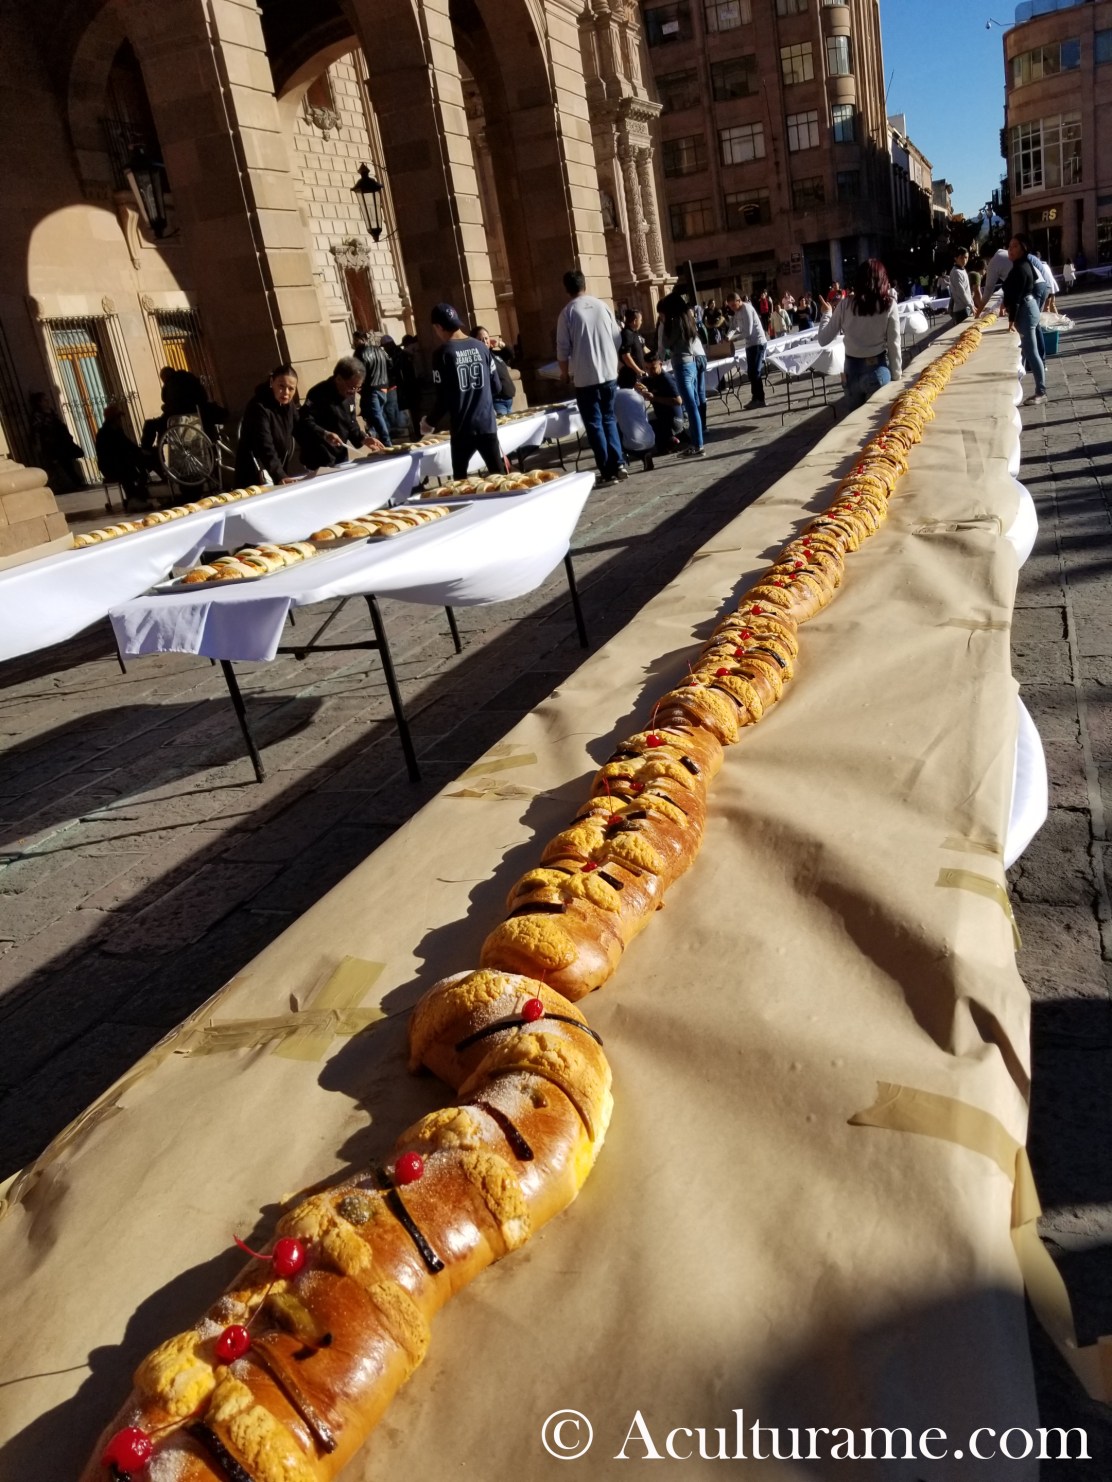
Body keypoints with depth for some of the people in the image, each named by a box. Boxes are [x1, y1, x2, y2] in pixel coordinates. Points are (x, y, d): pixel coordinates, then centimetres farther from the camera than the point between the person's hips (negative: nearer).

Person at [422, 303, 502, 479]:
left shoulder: (443, 353, -8)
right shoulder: (481, 347, 3)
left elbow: (443, 397, -8)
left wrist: (430, 422, 8)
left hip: (462, 428, -3)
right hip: (487, 423, 3)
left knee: (460, 478, 10)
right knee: (498, 473, 5)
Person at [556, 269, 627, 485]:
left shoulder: (568, 312, -7)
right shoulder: (601, 306, 5)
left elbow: (563, 348, -5)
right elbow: (617, 339, 10)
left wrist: (565, 372, 12)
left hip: (585, 378, -4)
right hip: (609, 373, 4)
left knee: (594, 424, 3)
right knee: (609, 419, 16)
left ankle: (607, 471, 1)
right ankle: (619, 465, 10)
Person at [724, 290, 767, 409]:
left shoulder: (747, 310, -17)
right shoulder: (737, 311, 10)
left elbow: (747, 332, -22)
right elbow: (733, 327, 8)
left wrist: (732, 340, -20)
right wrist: (728, 337, -12)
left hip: (758, 343, -9)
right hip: (750, 344, 9)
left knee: (754, 372, -10)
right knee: (751, 372, 11)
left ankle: (759, 399, -6)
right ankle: (756, 397, 18)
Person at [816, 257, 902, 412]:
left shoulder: (845, 304, -3)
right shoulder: (889, 305, -6)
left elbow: (823, 339, 0)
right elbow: (894, 345, -5)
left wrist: (827, 313, 17)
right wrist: (896, 376, 6)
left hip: (852, 368, 2)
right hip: (877, 369, -2)